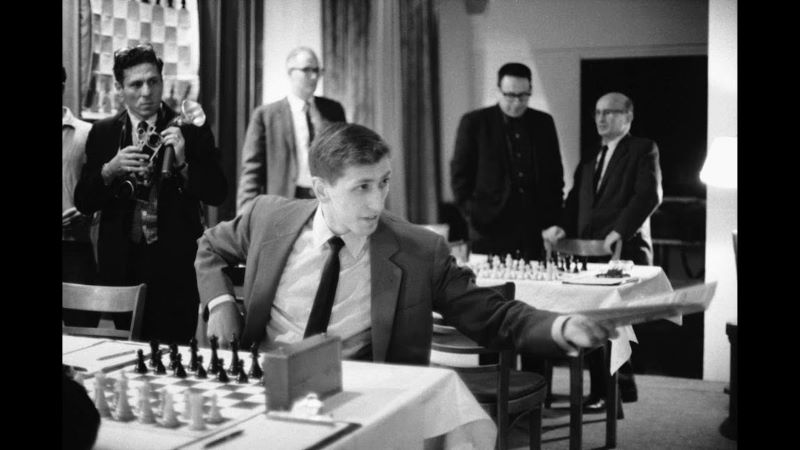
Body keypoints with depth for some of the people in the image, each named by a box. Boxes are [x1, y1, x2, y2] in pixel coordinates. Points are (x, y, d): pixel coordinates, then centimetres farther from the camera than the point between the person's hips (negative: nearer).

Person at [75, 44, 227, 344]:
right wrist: (110, 169, -15)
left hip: (175, 263, -2)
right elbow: (83, 202, 3)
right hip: (121, 263, 2)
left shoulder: (191, 130, 0)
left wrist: (183, 162, -19)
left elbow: (217, 194, -3)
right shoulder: (103, 133, 6)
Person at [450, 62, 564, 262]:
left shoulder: (543, 123, 10)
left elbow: (555, 174, 15)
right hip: (489, 230, -3)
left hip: (534, 229, 3)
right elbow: (459, 174, 1)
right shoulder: (474, 122, 0)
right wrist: (473, 216, -5)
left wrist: (552, 220, 7)